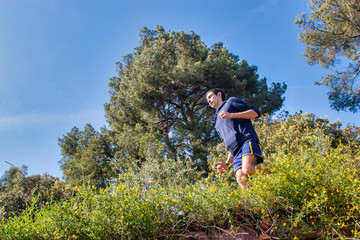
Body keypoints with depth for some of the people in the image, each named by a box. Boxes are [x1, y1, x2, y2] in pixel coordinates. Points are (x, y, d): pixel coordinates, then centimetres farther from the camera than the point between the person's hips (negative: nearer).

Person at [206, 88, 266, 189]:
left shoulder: (231, 101, 20)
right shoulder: (218, 123, 37)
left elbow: (256, 112, 7)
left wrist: (231, 115, -3)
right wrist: (227, 163, 19)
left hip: (247, 140, -6)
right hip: (236, 154, 6)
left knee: (247, 169, -32)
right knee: (241, 179, -20)